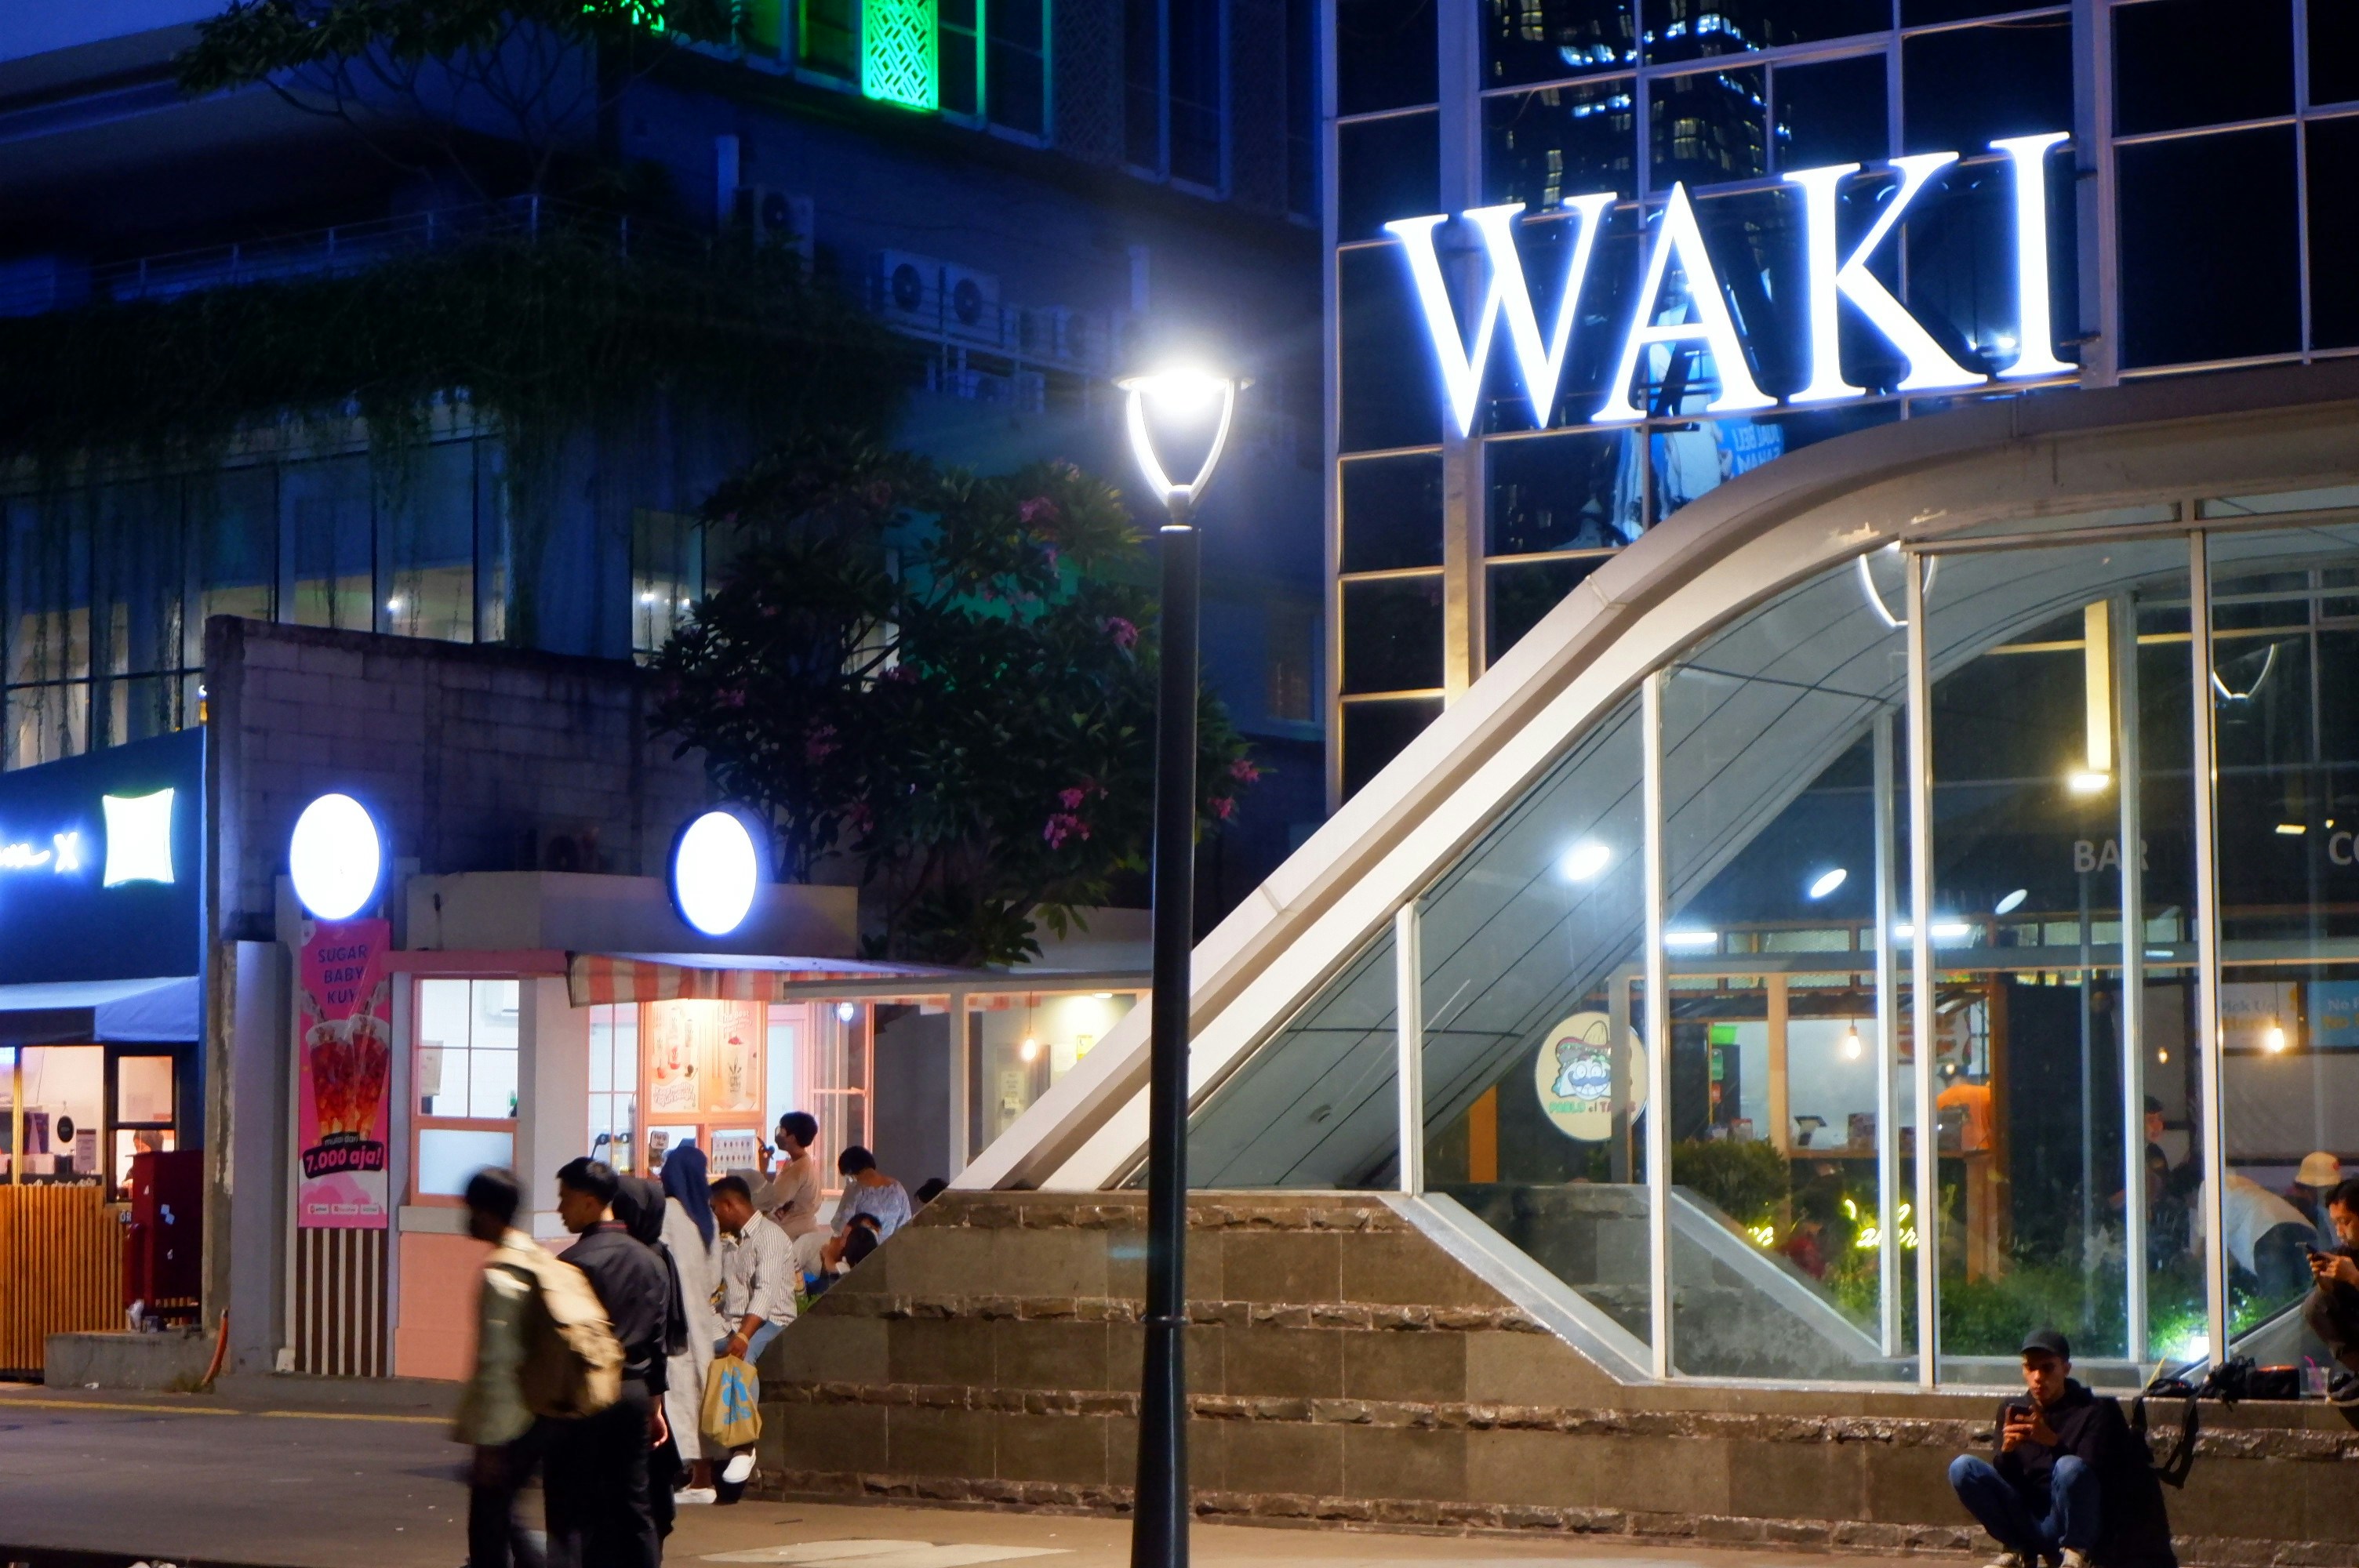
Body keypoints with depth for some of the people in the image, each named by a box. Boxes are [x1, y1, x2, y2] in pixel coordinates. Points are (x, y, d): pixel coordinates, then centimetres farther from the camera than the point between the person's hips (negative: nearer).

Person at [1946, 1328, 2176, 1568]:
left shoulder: (2094, 1412, -2)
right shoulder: (2013, 1411, 9)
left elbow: (2092, 1474, -15)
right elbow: (2003, 1480, 5)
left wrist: (2053, 1442, -31)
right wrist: (2006, 1450, -17)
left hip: (2074, 1530, -4)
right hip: (2028, 1523, 4)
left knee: (2069, 1467, -34)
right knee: (1963, 1467, -16)